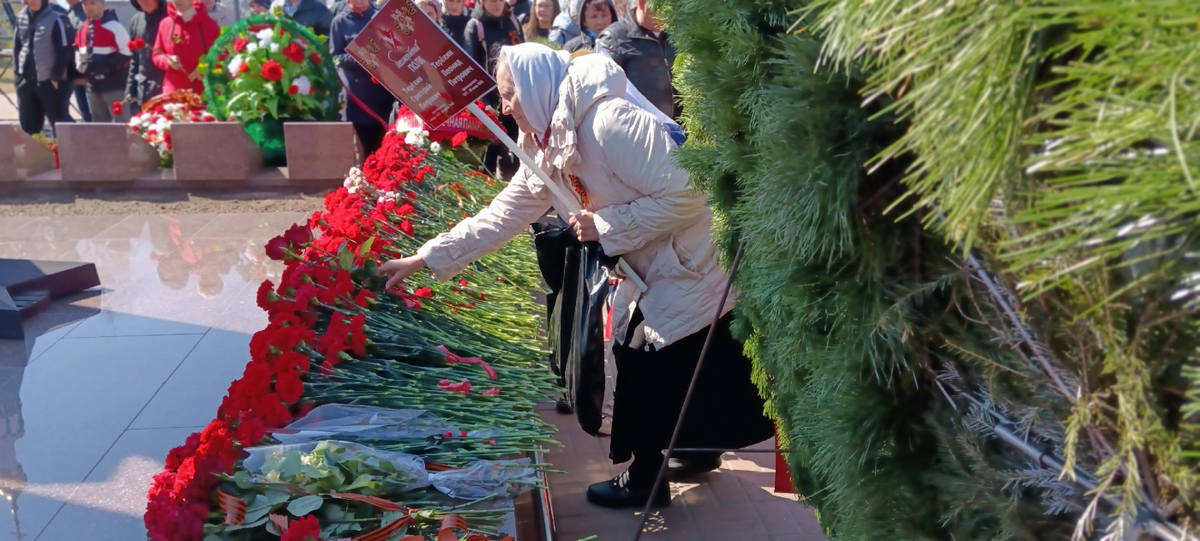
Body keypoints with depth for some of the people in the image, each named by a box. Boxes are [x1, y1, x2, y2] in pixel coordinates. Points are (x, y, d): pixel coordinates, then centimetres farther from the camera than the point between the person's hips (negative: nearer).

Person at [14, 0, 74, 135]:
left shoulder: (55, 19, -9)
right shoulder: (21, 18, 8)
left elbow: (64, 51, -10)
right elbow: (17, 46, 17)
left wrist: (56, 76, -12)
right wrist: (17, 71, 9)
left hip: (49, 80, -6)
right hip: (25, 79, 6)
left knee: (59, 121, 0)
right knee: (28, 124, 11)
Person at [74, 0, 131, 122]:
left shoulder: (114, 26, -12)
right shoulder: (82, 28, 12)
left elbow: (126, 53, -17)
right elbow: (78, 50, 23)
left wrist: (103, 67, -19)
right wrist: (81, 64, 1)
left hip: (114, 85, -8)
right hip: (93, 85, 8)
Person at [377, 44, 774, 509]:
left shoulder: (610, 122, -25)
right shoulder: (547, 151, 5)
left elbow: (683, 197, -27)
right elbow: (500, 217, 5)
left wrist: (604, 226, -21)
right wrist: (423, 259, 2)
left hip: (695, 271, -9)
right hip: (658, 275, 9)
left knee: (649, 370, 0)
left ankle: (645, 481, 20)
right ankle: (699, 452, 36)